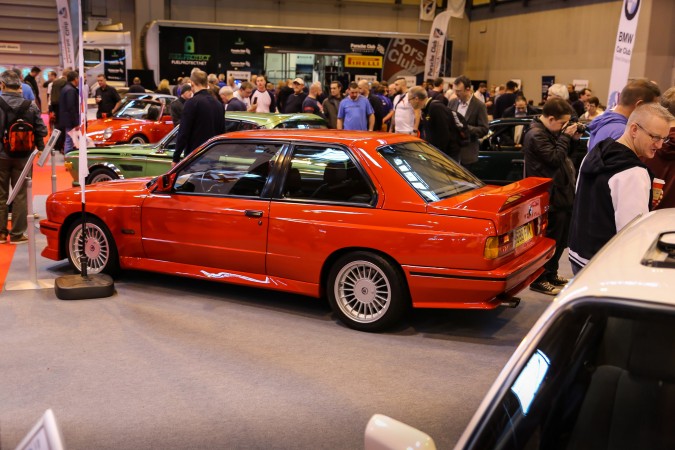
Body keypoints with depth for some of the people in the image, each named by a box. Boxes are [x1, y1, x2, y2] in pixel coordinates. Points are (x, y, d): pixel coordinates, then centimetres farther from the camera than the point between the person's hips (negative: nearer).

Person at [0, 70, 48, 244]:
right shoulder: (31, 106, -6)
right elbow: (41, 131, -2)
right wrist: (40, 149, 12)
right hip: (22, 156, 1)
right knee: (20, 195, 9)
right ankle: (17, 234, 11)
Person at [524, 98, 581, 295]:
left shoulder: (549, 132, 14)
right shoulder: (536, 135, -17)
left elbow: (563, 154, 17)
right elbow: (555, 158, -22)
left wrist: (572, 139, 2)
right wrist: (566, 137, -13)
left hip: (561, 194, 10)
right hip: (551, 198, -10)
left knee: (561, 239, 18)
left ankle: (551, 274, 31)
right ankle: (539, 280, 8)